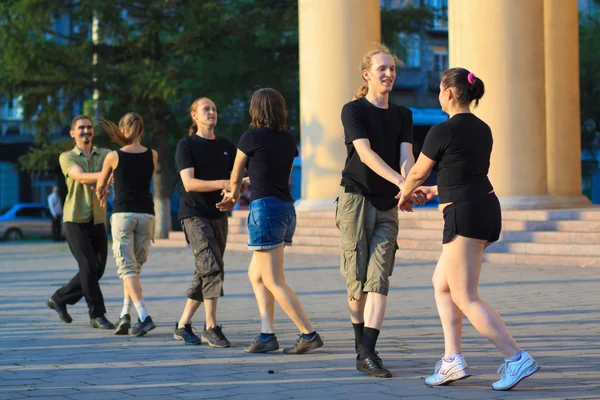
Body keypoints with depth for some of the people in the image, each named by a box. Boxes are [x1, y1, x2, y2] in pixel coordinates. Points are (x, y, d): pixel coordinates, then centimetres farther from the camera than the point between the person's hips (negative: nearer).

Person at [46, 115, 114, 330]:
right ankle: (97, 315, -3)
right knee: (88, 267, -12)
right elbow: (81, 177, -19)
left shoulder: (104, 154, 8)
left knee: (97, 270, 7)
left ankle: (59, 299, 25)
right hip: (76, 221, -4)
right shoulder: (67, 157, 0)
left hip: (98, 221, 4)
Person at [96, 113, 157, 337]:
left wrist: (101, 193, 35)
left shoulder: (114, 157, -6)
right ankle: (125, 315, 10)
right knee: (135, 267, 15)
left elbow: (100, 186, 11)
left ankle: (144, 316, -21)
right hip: (146, 213, 3)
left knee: (127, 268, -5)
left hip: (122, 214, -3)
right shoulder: (152, 156, 1)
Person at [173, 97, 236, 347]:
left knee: (204, 274, 7)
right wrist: (222, 184, -25)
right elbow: (189, 183, -14)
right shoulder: (187, 146, -2)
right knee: (212, 268, -17)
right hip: (194, 215, -6)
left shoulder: (226, 147, 14)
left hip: (219, 215, 6)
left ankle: (183, 325, 17)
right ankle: (211, 327, -12)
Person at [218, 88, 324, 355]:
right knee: (256, 273, 17)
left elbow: (236, 177, 6)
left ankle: (309, 334, -9)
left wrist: (234, 196, 30)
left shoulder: (251, 137, -6)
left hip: (265, 209, -8)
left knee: (274, 282, -4)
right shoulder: (288, 140, 12)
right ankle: (267, 335, 11)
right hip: (287, 208, 8)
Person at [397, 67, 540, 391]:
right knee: (441, 282, 18)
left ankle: (517, 359, -13)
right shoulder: (483, 130, 11)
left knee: (466, 298, -5)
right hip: (487, 209, 9)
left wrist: (404, 194, 22)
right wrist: (435, 191, 37)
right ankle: (453, 360, 14)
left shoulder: (443, 131, -12)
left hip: (464, 215, -9)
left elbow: (418, 173, 1)